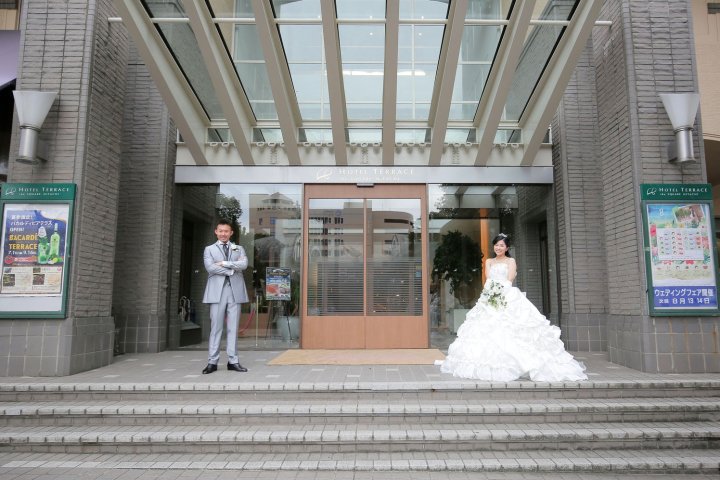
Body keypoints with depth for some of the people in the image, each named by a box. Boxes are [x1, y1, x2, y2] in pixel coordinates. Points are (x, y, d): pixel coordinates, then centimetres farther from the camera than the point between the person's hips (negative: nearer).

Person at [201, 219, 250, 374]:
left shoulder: (239, 249, 17)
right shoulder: (209, 249, 12)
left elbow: (244, 264, -3)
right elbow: (210, 267, -6)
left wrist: (224, 263, -8)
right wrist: (231, 270, -8)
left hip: (235, 291, 2)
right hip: (217, 291, -1)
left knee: (233, 328, 2)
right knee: (215, 328, -2)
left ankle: (233, 361, 6)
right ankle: (212, 362, 3)